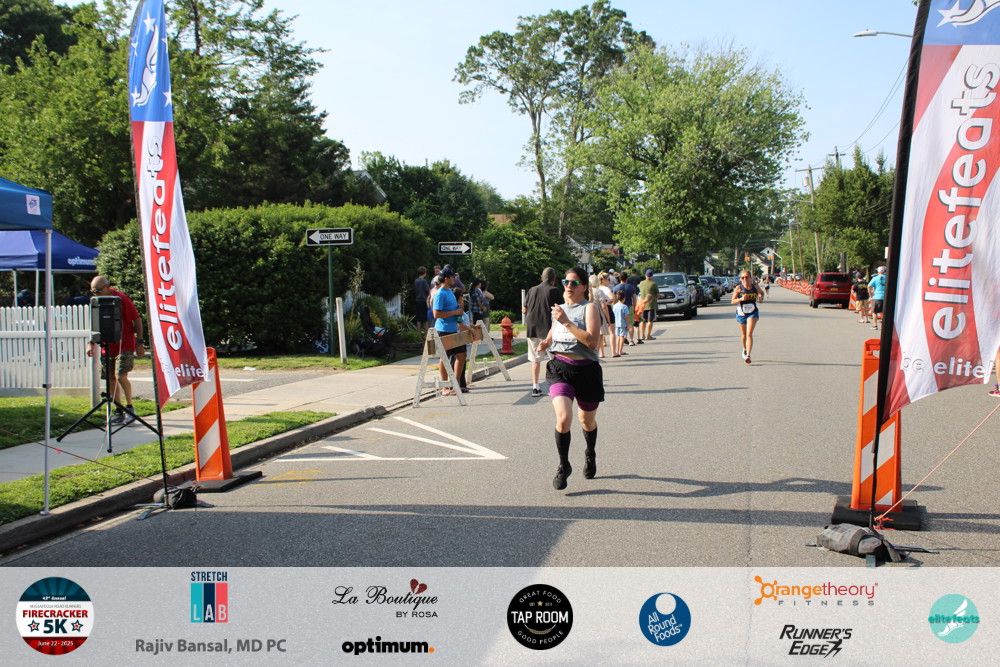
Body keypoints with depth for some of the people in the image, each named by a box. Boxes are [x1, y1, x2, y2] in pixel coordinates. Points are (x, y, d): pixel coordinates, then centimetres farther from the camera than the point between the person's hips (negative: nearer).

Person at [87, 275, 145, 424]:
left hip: (125, 345, -6)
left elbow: (137, 320, -8)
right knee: (111, 379, 5)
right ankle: (119, 413, 13)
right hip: (107, 346, 6)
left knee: (121, 376, -17)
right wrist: (92, 343, 10)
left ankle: (130, 407, -1)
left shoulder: (121, 299, -11)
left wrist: (139, 343, -10)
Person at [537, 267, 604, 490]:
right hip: (560, 369, 2)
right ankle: (563, 466, 0)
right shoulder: (559, 309, 9)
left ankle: (590, 455, 49)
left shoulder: (589, 308, -8)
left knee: (587, 421, 17)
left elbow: (592, 341, -22)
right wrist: (545, 343, 5)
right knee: (563, 418, -19)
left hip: (586, 370, -2)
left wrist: (567, 322, -25)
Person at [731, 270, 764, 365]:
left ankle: (748, 355, -22)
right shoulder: (738, 288, -8)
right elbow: (732, 301, -7)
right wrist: (741, 299, -25)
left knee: (749, 334, -16)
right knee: (743, 334, 19)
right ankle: (745, 349, 47)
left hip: (753, 313, -1)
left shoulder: (755, 287, -2)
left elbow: (761, 292, 20)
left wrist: (761, 297, -2)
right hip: (741, 313, 1)